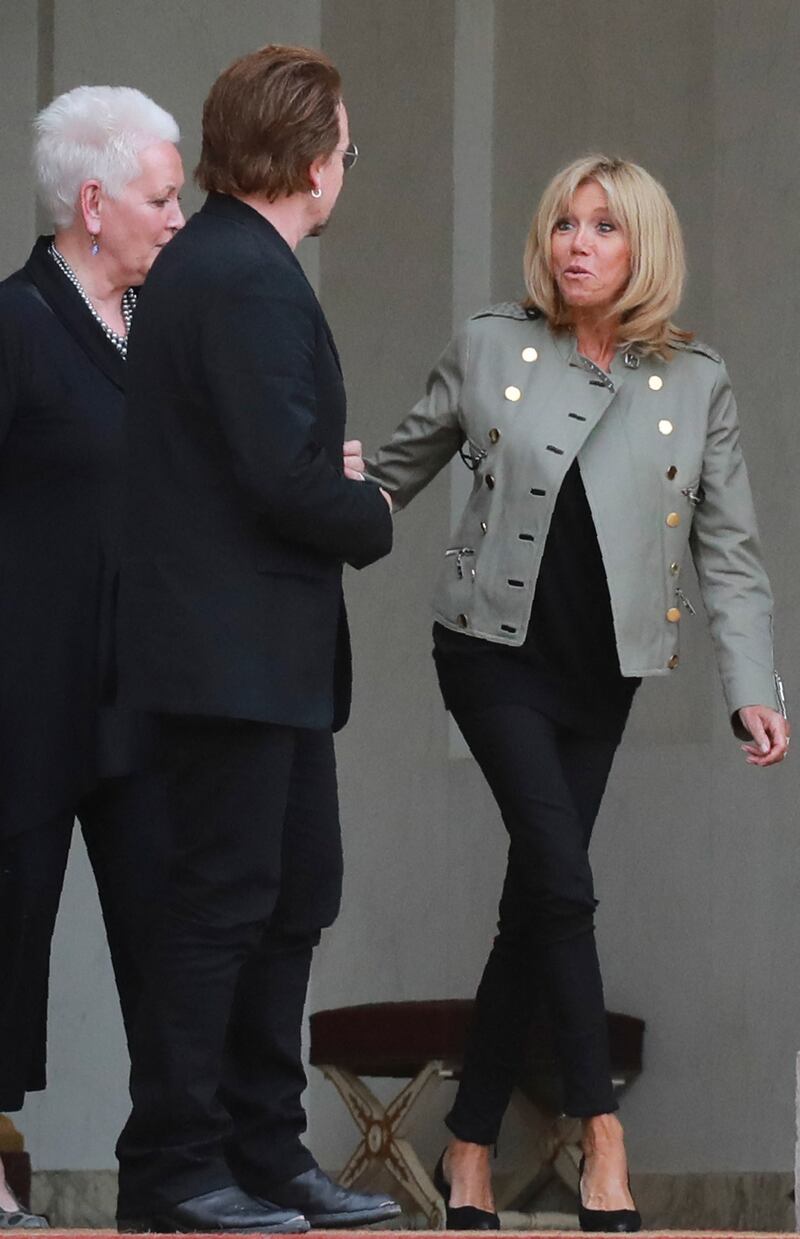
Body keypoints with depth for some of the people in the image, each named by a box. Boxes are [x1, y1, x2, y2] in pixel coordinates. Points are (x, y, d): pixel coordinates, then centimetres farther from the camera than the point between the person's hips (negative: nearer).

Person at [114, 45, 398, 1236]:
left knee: (299, 890, 14)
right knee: (226, 899, -6)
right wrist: (373, 515, -6)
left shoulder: (208, 263, 15)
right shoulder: (248, 279, -18)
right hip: (237, 644, -11)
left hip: (265, 652, 11)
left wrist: (336, 486, 8)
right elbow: (283, 477, -22)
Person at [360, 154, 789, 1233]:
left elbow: (730, 551, 2)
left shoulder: (696, 384, 2)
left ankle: (471, 1152, 13)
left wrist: (752, 688, -7)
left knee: (536, 904, 5)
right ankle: (601, 1134, -11)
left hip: (601, 672, 2)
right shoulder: (489, 350, 0)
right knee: (561, 878, -16)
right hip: (496, 650, -2)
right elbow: (400, 470, 11)